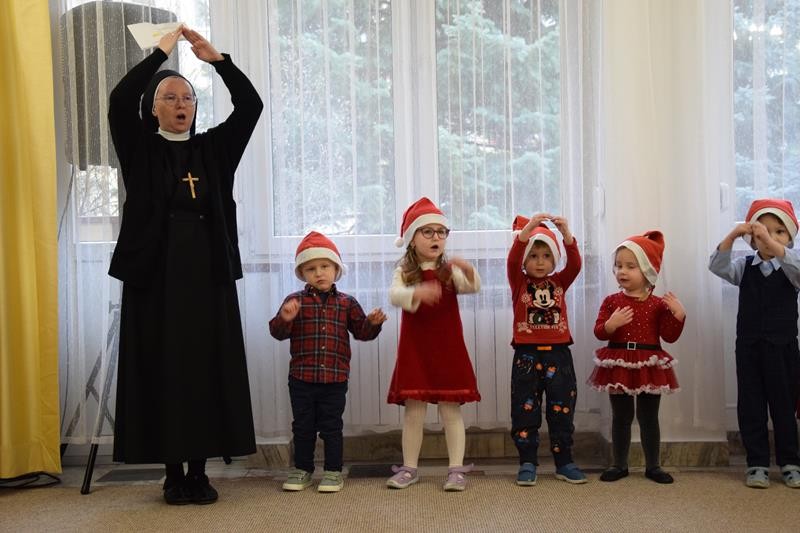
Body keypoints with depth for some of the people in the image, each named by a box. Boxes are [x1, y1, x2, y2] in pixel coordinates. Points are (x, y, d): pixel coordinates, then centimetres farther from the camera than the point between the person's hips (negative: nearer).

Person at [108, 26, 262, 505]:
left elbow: (251, 105, 0)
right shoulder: (141, 150, 5)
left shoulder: (214, 148, 11)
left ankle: (200, 470, 11)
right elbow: (120, 100, -13)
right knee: (163, 371, 1)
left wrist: (216, 57, -7)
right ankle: (173, 473, 11)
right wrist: (161, 51, -10)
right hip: (155, 275, -2)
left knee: (208, 371, 2)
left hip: (209, 276, 2)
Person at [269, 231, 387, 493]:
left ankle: (333, 471, 17)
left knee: (332, 426, 7)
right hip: (301, 377, 0)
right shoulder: (295, 301, -1)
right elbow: (277, 331, -6)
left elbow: (361, 331, 6)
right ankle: (302, 469, 24)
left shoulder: (347, 303, 4)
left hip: (335, 377, 0)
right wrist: (284, 319, -27)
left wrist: (372, 323, -15)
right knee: (303, 426, 11)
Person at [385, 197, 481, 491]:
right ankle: (409, 468, 17)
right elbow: (394, 295, -19)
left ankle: (457, 469, 9)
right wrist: (417, 293, -41)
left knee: (451, 410, 2)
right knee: (413, 410, 5)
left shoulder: (450, 271, 3)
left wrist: (467, 269, -38)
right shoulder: (404, 271, 1)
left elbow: (473, 287, -16)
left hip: (448, 350, 0)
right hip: (414, 351, 0)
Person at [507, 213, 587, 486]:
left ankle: (564, 462, 18)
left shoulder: (559, 282, 8)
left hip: (558, 354, 2)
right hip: (527, 355, -2)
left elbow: (575, 264, -9)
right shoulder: (519, 283, 2)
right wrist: (527, 229, -30)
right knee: (525, 412, 2)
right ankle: (527, 463, 12)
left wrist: (566, 234, -24)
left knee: (562, 411, 7)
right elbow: (512, 261, -17)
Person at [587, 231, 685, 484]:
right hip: (618, 365, 1)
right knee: (621, 416, 10)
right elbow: (599, 332, -4)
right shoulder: (612, 301, 0)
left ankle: (653, 466, 20)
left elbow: (669, 336, -5)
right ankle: (619, 464, 20)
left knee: (649, 417, 9)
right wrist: (611, 324, -25)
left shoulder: (658, 304, -2)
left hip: (649, 366, 0)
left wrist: (678, 314, -18)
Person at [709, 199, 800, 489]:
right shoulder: (745, 266, 4)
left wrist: (772, 244, -37)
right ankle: (757, 463, 13)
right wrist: (731, 236, -24)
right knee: (750, 405, 4)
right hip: (748, 346, 2)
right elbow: (718, 267, -11)